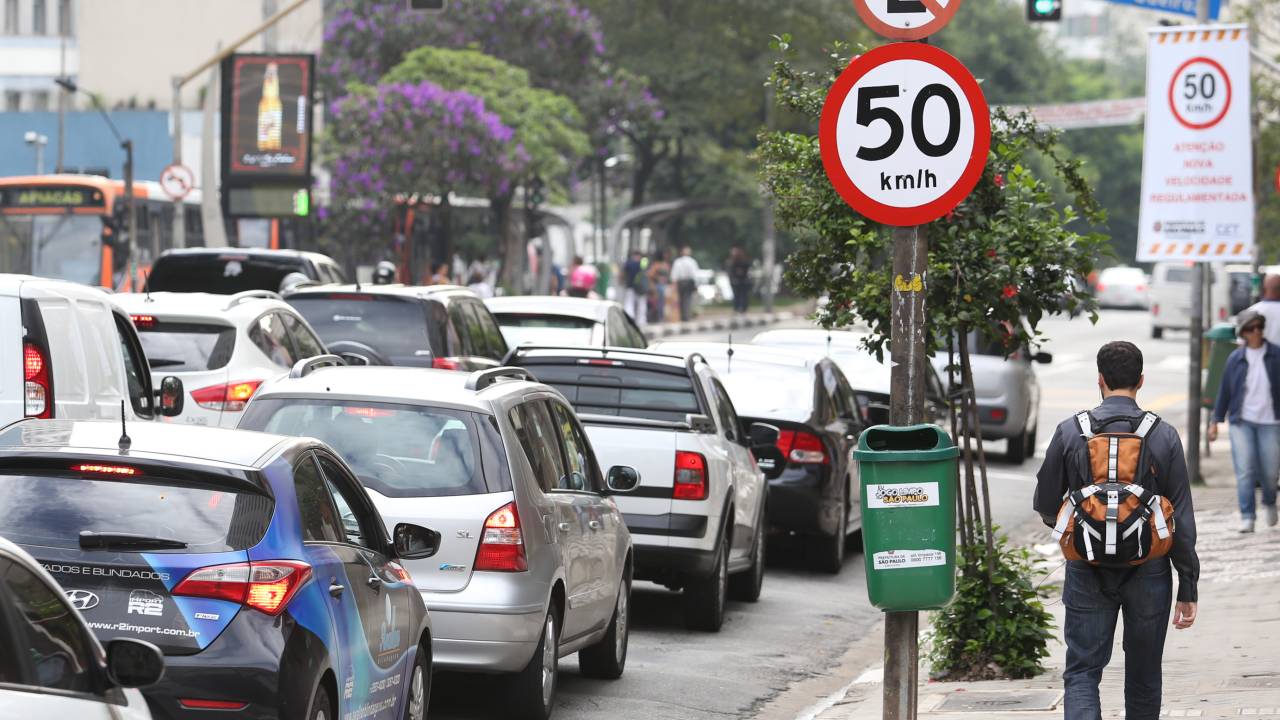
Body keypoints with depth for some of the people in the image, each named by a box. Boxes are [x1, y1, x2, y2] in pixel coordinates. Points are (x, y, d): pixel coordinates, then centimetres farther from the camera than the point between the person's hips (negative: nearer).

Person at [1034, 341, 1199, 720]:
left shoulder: (1070, 432, -4)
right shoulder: (1164, 436, -4)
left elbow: (1045, 506, 5)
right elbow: (1182, 519, -3)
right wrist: (1188, 588, 3)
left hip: (1087, 571, -1)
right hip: (1149, 571, 1)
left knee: (1081, 673, 0)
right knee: (1143, 677, 14)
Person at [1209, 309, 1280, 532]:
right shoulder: (1235, 359, 2)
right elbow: (1224, 391, 8)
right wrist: (1215, 421, 8)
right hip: (1242, 421, 0)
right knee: (1245, 471, -6)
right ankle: (1247, 518, -1)